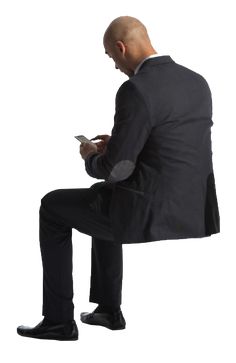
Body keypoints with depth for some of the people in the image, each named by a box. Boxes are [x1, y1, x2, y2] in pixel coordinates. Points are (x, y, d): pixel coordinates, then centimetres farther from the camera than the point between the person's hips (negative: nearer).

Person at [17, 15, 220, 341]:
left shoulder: (136, 90, -19)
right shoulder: (198, 83, 7)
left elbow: (115, 169, -18)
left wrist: (91, 157, 6)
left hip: (151, 211, -8)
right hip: (193, 209, 8)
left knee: (53, 206, 17)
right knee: (105, 199, 38)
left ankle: (59, 319, 23)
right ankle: (108, 308, 40)